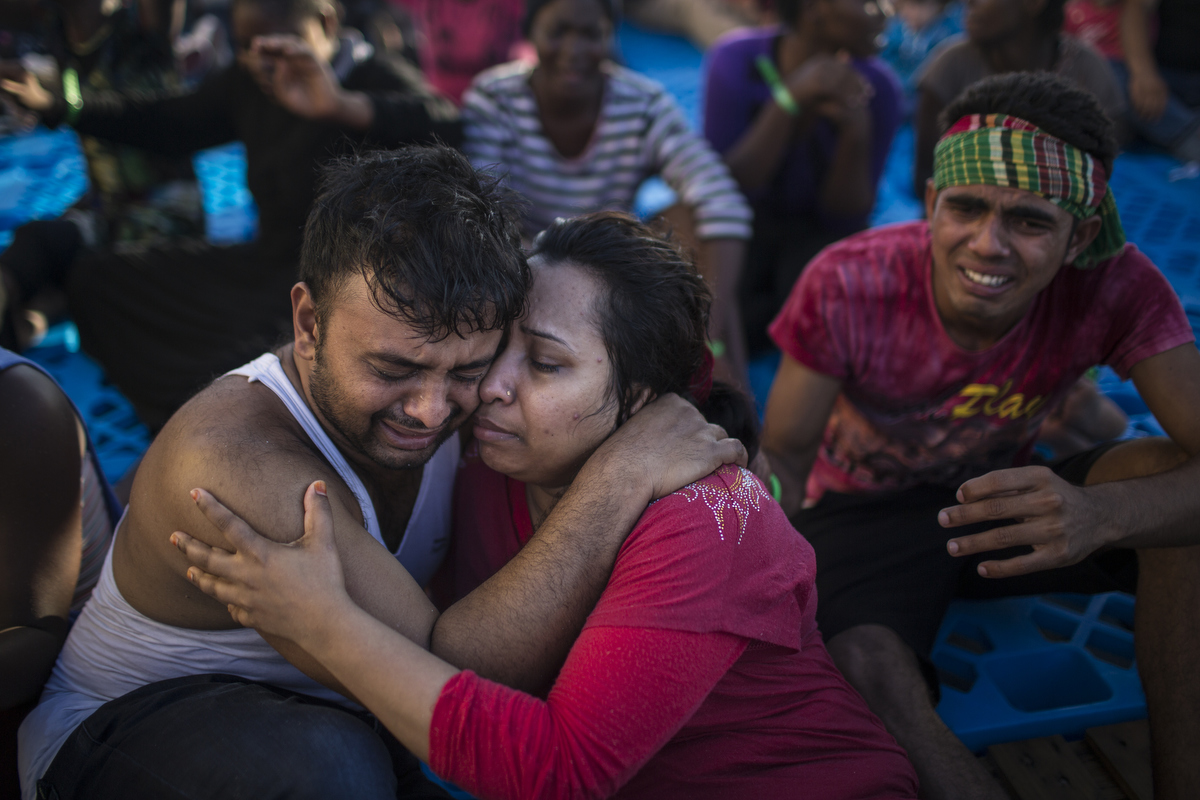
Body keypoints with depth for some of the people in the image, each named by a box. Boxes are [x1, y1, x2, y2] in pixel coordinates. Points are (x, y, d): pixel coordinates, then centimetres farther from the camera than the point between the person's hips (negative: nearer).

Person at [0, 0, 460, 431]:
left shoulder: (379, 80, -16)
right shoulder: (247, 84, 7)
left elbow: (448, 131, -37)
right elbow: (168, 123, 22)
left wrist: (342, 106, -50)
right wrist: (58, 109, 18)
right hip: (266, 263, 9)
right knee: (94, 282, 14)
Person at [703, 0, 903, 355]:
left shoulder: (878, 87, -14)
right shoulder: (736, 61, -17)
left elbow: (844, 220, -11)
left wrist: (856, 135, -30)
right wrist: (792, 98, -33)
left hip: (817, 229, 1)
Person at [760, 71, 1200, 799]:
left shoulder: (1115, 287, -21)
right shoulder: (848, 285, -25)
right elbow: (784, 458, -14)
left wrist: (1099, 514, -51)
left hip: (1010, 502, 3)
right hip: (865, 514, -2)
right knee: (866, 676, -36)